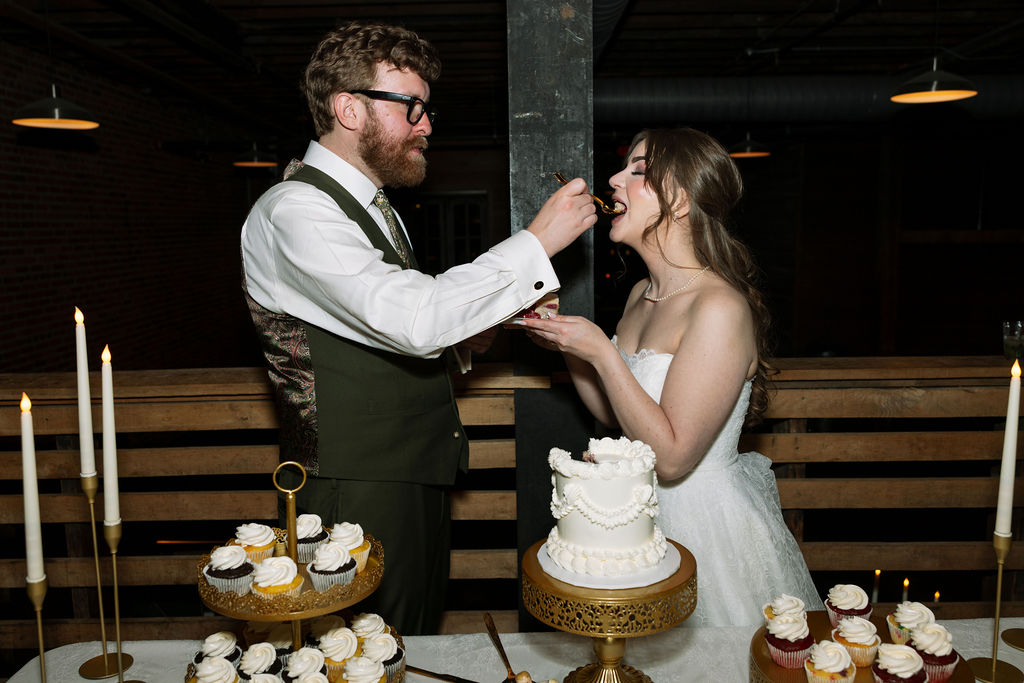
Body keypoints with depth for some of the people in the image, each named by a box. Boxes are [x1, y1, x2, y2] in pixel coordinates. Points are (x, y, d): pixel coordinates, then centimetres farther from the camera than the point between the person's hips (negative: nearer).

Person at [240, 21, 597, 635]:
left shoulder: (371, 205, 13)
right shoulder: (293, 211, -18)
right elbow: (414, 320, -30)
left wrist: (460, 328, -1)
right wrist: (538, 241, -23)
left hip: (418, 479, 9)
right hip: (358, 492, -9)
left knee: (420, 650, 22)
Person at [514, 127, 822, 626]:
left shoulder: (720, 308, -24)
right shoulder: (642, 294, 2)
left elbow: (671, 457, -26)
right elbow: (614, 415, 9)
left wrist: (601, 352, -26)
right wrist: (567, 346, -5)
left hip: (709, 524, -8)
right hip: (645, 513, 8)